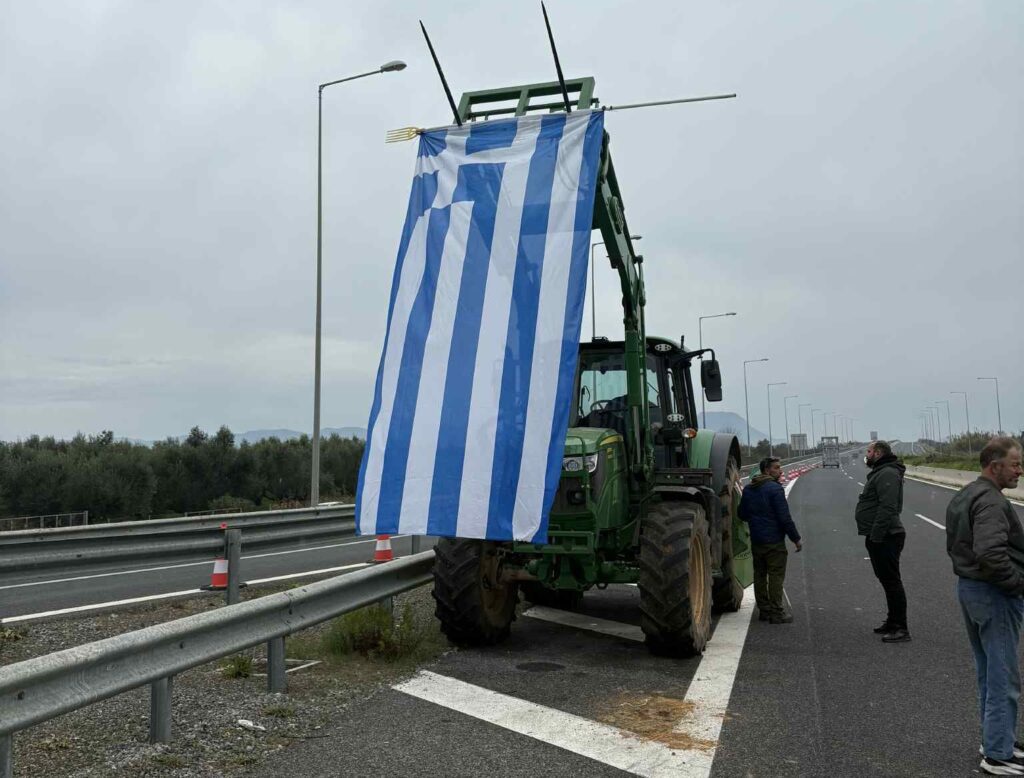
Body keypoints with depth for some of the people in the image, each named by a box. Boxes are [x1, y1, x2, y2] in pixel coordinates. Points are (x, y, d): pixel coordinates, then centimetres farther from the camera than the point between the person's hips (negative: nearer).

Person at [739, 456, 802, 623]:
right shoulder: (775, 489, -15)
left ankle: (764, 610, 18)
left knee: (759, 575, 12)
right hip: (774, 541, -7)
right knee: (776, 576, -1)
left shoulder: (748, 490, 9)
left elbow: (742, 514, 15)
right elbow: (784, 517, -17)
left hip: (756, 541, 7)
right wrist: (796, 538, -9)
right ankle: (776, 613, 1)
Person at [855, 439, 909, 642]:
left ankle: (900, 628, -4)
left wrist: (876, 536, -26)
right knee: (887, 580, 18)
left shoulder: (887, 474, -16)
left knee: (891, 581, -8)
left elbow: (887, 508, -25)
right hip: (879, 537, 11)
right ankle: (893, 622, 28)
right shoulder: (879, 473, 20)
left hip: (885, 538, -11)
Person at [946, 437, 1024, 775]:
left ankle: (995, 739, 30)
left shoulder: (963, 496, 12)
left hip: (967, 587, 10)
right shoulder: (991, 501, -21)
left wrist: (970, 571, 14)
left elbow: (954, 545, 20)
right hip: (995, 595, -10)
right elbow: (990, 552, -34)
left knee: (988, 673, 19)